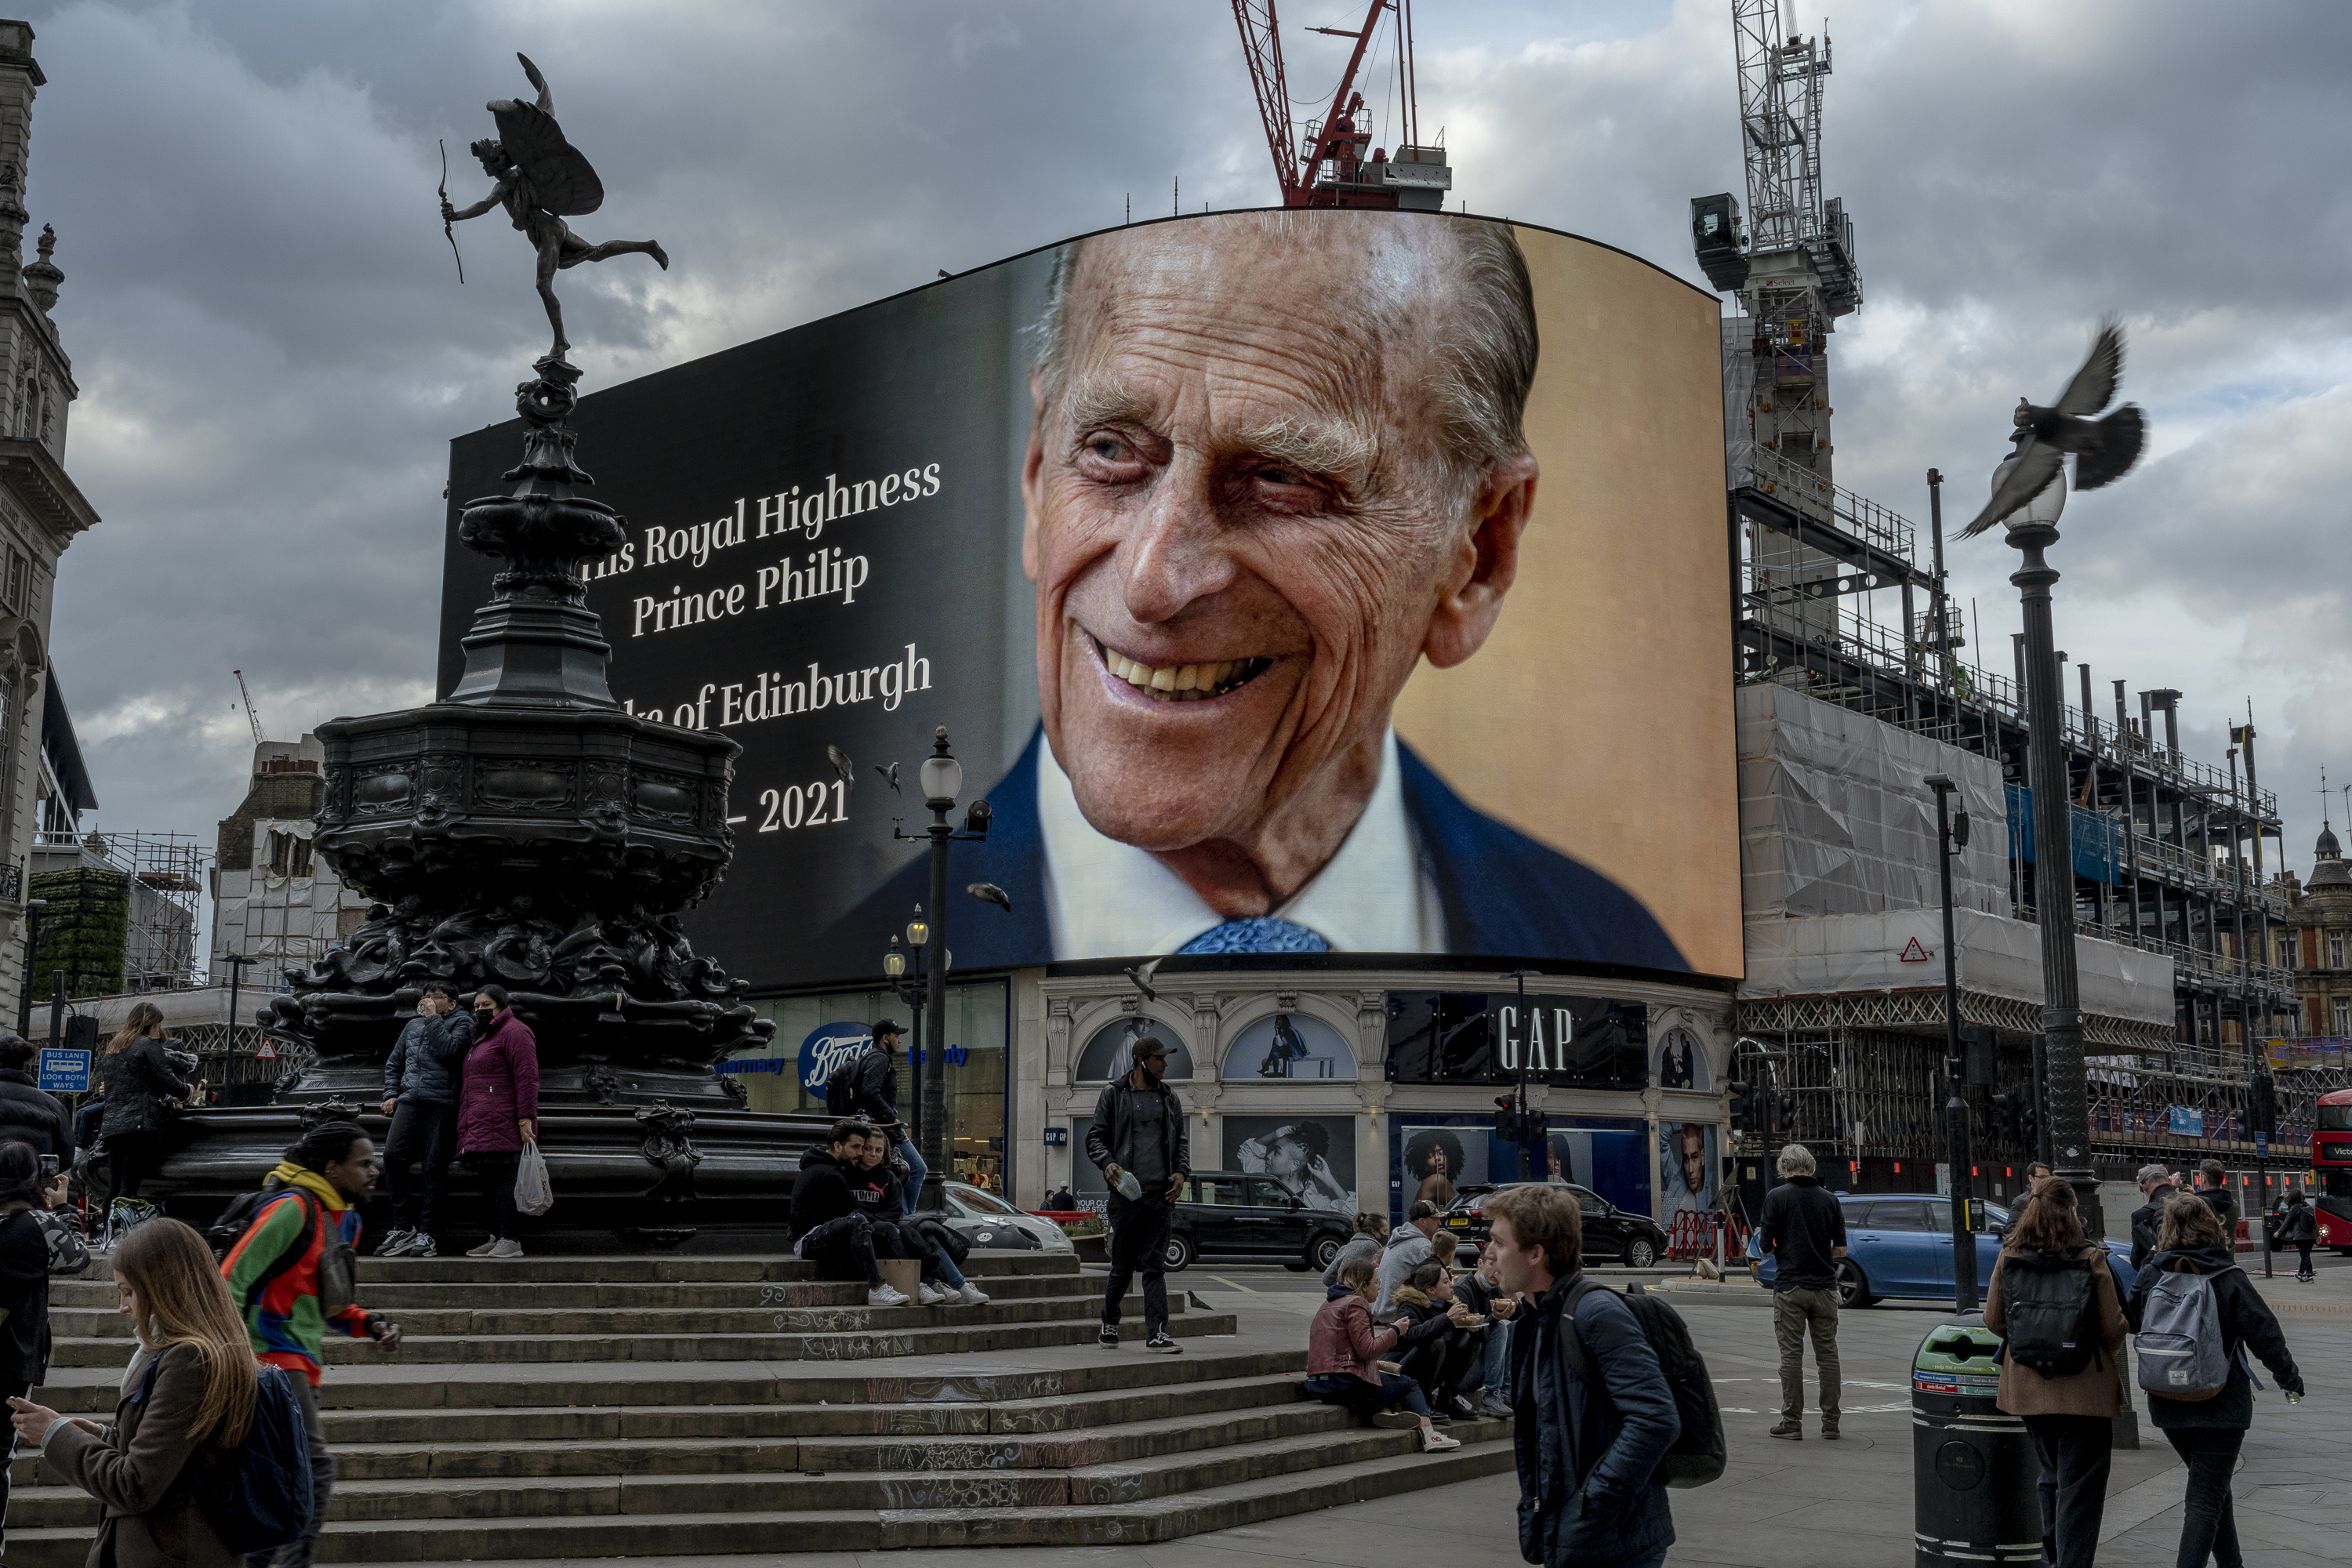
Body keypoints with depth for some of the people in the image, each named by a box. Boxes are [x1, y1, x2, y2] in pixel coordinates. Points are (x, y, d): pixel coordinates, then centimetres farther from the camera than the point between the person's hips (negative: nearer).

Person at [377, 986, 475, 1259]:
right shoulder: (413, 1026, 23)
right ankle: (403, 1228, -7)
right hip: (409, 1102, 5)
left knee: (433, 1167, -6)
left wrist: (433, 1018, -5)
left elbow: (448, 1050, -12)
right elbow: (393, 1063, 30)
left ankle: (426, 1234, -1)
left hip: (442, 1105, -4)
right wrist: (391, 1094, 16)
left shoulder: (461, 1024, 7)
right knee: (392, 1155, -14)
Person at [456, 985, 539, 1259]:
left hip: (501, 1123, -10)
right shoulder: (483, 1036, 26)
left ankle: (509, 1241, -13)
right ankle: (496, 1239, 11)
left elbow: (527, 1077, -15)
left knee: (501, 1180, -12)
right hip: (481, 1125, 10)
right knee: (491, 1182, 8)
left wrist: (525, 1119, -21)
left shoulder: (513, 1032, -6)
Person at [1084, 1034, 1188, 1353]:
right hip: (1126, 1192, -3)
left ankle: (1157, 1334, -4)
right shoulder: (1113, 1094, 2)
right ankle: (1109, 1324, 25)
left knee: (1155, 1266, -1)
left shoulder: (1169, 1098, 14)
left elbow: (1181, 1139, 20)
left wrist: (1181, 1171, 3)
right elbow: (1095, 1136, 3)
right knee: (1122, 1266, 5)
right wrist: (1107, 1163, -15)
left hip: (1160, 1194, 3)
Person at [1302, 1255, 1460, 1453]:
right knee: (1410, 1385, 8)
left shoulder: (1329, 1305, 22)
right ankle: (1429, 1437, -3)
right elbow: (1367, 1349, -15)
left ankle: (1384, 1411, 0)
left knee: (1383, 1378, 28)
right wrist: (1394, 1332, -2)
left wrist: (1378, 1365, 17)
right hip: (1344, 1382, -9)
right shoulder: (1354, 1304, -8)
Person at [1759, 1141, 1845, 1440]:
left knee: (1792, 1355, 0)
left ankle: (1792, 1423, 1)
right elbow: (1840, 1250, 7)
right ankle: (1830, 1423, 10)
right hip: (1825, 1287, 3)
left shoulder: (1777, 1196, -5)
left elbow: (1766, 1245, -6)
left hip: (1790, 1286, -3)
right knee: (1827, 1354, 8)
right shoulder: (1829, 1200, 7)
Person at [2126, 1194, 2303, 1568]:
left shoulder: (2150, 1275, -4)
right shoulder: (2229, 1278, -12)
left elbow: (2129, 1322, 8)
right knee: (2206, 1498, -2)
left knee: (2212, 1487, 22)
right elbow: (2264, 1334, -7)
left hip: (2167, 1405, 4)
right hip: (2220, 1406, -4)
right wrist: (2289, 1377, 8)